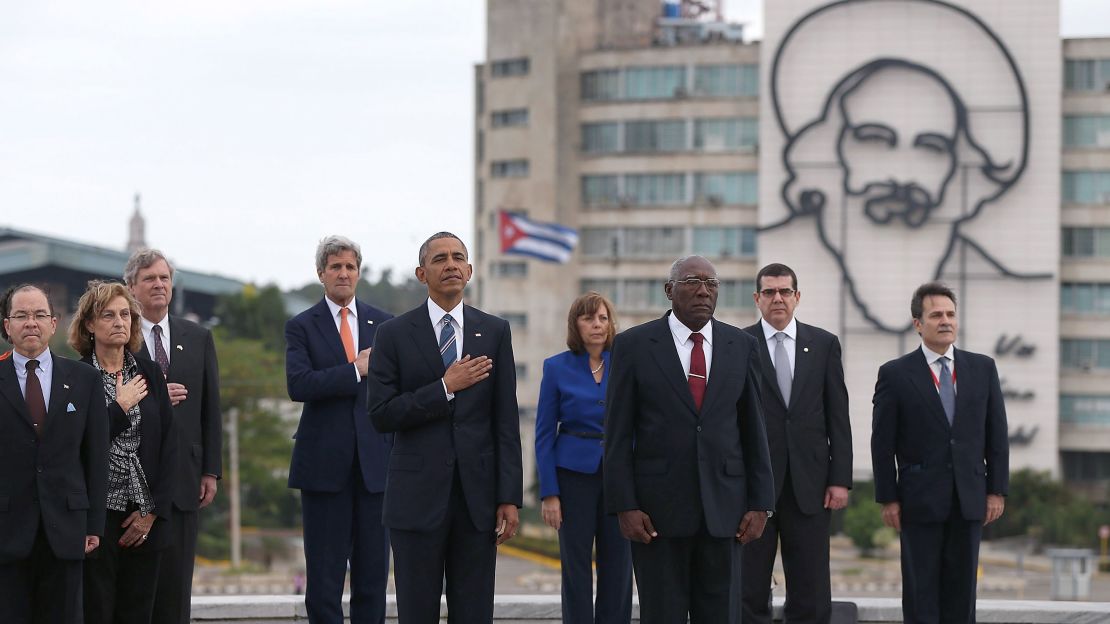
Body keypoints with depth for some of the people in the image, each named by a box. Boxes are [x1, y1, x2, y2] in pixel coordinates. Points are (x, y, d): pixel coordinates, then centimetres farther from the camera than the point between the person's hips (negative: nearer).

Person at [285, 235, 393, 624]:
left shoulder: (383, 324, 10)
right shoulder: (301, 327, 3)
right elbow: (298, 385, -13)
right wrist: (355, 371, -16)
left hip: (375, 461, 2)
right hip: (325, 464, -2)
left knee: (373, 571, 4)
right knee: (324, 574, 1)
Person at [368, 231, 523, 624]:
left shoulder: (495, 332, 7)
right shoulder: (395, 334, 2)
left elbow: (506, 420, 4)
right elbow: (381, 415, -5)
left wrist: (510, 498, -2)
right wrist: (446, 387, -12)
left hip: (477, 496, 1)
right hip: (418, 495, -1)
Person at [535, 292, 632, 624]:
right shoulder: (557, 368, 0)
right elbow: (544, 434, 0)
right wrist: (548, 493, -7)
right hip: (575, 473, -1)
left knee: (618, 565, 1)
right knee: (576, 565, 1)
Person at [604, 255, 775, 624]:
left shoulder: (742, 347, 7)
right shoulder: (634, 345, 0)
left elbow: (753, 429, 9)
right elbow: (618, 434, -1)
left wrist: (760, 503, 3)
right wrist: (624, 506, -8)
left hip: (723, 507, 2)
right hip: (657, 507, -2)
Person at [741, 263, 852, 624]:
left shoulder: (824, 344, 8)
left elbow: (838, 417, 7)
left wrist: (841, 479, 0)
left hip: (810, 483, 2)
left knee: (811, 594, 2)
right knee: (750, 592, 2)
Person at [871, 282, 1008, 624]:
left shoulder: (983, 368, 7)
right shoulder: (895, 374, -2)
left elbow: (996, 435, 8)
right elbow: (882, 443, -2)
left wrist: (997, 490, 3)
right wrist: (888, 499, -5)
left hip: (969, 500, 3)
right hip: (920, 501, -3)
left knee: (961, 590, 6)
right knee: (921, 593, 1)